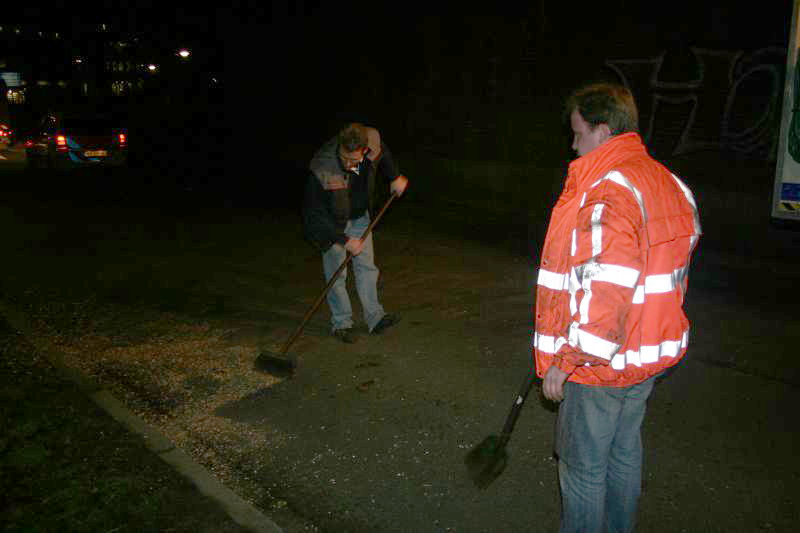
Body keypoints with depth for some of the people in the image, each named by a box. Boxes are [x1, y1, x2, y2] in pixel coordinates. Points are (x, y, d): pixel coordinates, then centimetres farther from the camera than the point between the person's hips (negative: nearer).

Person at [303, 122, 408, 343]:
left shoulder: (373, 141, -25)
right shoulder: (322, 169, -37)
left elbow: (383, 153, 5)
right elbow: (315, 214, -28)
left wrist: (395, 177, 9)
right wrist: (344, 240, -26)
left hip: (359, 216, 5)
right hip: (332, 223, -4)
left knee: (367, 266, 8)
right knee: (336, 274, 0)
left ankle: (375, 318, 17)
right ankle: (341, 323, 15)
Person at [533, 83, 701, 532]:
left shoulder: (608, 195, -25)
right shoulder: (670, 184, 5)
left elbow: (603, 295, -30)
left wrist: (565, 361, -20)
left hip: (601, 364, -9)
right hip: (648, 354, 9)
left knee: (582, 465, 9)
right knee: (625, 452, 24)